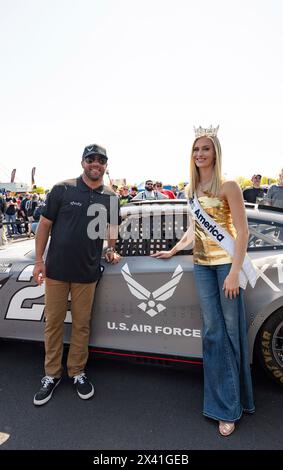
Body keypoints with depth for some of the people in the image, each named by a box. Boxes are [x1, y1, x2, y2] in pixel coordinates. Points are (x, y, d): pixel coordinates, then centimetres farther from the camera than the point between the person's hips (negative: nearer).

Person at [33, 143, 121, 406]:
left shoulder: (110, 197, 4)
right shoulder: (62, 189, -5)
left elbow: (112, 225, 20)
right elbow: (44, 224, -2)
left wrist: (111, 250, 8)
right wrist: (39, 260, -4)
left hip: (87, 272, 2)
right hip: (56, 268, -1)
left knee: (81, 324, 11)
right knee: (53, 323, 10)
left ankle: (77, 373, 30)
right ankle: (51, 375, 28)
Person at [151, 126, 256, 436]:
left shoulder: (228, 186, -6)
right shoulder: (193, 189, 13)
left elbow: (242, 231, -10)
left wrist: (235, 271, -17)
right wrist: (173, 251, 23)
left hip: (226, 263, -5)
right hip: (202, 265, 5)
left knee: (231, 330, 2)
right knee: (213, 331, 7)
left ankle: (233, 401, 21)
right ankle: (225, 405, 22)